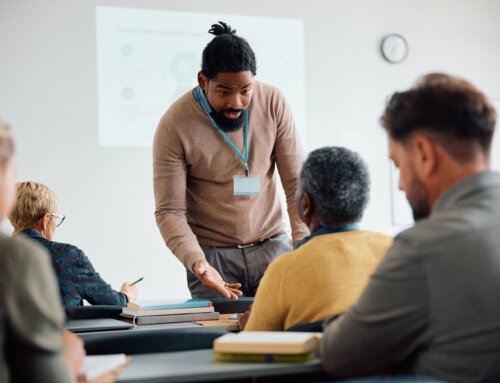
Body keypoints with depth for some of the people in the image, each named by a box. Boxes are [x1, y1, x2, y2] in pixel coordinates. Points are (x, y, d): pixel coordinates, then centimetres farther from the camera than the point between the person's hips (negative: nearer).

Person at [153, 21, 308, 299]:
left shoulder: (273, 103, -6)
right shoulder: (175, 125, -14)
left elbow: (297, 182, -3)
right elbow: (170, 211, -12)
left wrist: (304, 244, -16)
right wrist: (197, 263, -28)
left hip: (273, 245, 2)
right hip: (213, 255, -2)